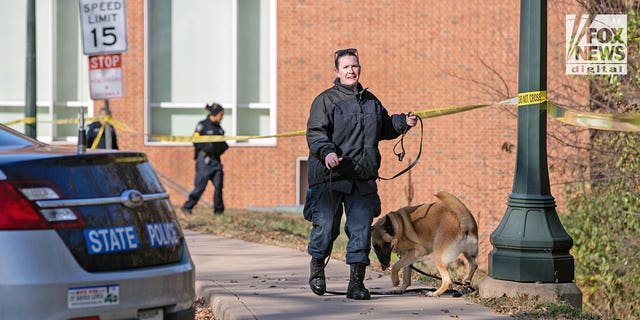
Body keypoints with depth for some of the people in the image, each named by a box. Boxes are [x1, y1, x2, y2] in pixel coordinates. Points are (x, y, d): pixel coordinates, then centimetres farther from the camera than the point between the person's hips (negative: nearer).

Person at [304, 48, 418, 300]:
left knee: (361, 229, 0)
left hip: (363, 177, 5)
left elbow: (384, 128, 32)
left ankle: (356, 282, 5)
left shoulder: (370, 101, 18)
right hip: (330, 177, -5)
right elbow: (315, 133, -10)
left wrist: (403, 122, 15)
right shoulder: (326, 100, -2)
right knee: (326, 226, 1)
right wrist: (326, 152, -27)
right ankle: (317, 267, 28)